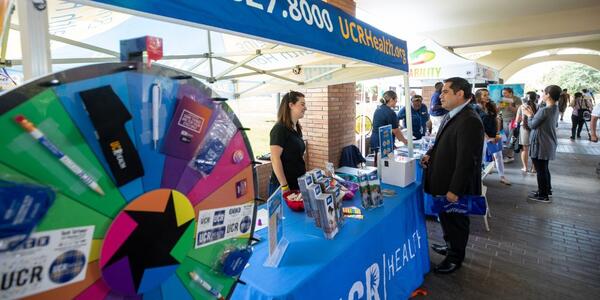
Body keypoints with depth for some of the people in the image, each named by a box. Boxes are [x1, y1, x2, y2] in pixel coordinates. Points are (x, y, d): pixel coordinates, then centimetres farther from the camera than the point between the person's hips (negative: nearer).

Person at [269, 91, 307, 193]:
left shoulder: (297, 129, 11)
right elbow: (275, 159, -21)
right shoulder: (279, 129, -14)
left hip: (298, 182, 8)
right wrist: (284, 186, -22)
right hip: (284, 183, -8)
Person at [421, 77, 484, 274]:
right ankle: (450, 246, 47)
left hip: (456, 186, -9)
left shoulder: (469, 121, -25)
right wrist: (431, 154, 1)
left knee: (456, 221, 12)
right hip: (444, 181, 9)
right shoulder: (451, 115, 7)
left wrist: (454, 190, -23)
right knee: (446, 217, 25)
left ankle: (455, 257, 34)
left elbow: (466, 159, -26)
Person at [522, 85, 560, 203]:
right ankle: (547, 189, 37)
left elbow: (532, 125, -14)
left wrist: (529, 115, 2)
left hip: (540, 145, -9)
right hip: (548, 144, 9)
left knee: (540, 170, 2)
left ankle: (543, 195, 13)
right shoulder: (555, 109, 6)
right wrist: (533, 114, 10)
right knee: (544, 168, 23)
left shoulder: (544, 110, -24)